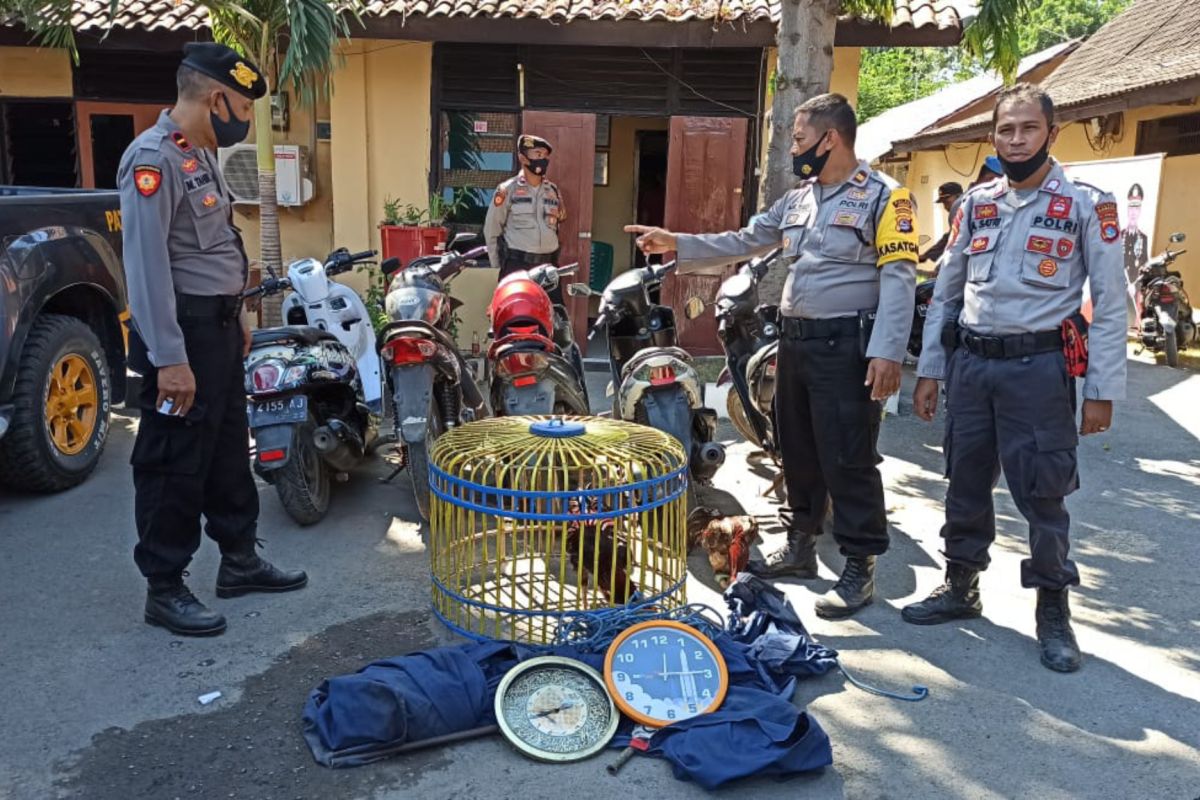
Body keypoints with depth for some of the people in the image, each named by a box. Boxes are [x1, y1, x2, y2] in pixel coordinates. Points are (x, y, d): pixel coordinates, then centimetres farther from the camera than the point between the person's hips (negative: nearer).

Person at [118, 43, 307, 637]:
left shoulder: (201, 154, 14)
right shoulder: (153, 158, -18)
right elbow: (146, 263, -24)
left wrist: (235, 315, 22)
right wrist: (169, 358, -26)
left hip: (217, 326, 10)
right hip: (181, 333, -10)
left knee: (229, 448, 16)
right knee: (175, 462, -1)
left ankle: (239, 560, 30)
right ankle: (164, 589, 12)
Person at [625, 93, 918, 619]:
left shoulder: (882, 196, -8)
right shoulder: (797, 200, 16)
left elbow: (898, 277, -15)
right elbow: (742, 243, 18)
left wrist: (887, 352, -24)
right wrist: (676, 245, 9)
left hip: (847, 346, -8)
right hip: (795, 340, 8)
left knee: (848, 460, -5)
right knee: (797, 452, 16)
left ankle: (860, 568, 7)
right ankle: (801, 545, 30)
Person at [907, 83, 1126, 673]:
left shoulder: (1087, 206, -3)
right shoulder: (975, 204, 10)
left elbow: (1110, 305, -4)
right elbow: (945, 293, 12)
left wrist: (1102, 391, -8)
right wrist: (929, 370, 9)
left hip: (1038, 368, -4)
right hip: (970, 363, 4)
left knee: (1041, 494, 2)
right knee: (965, 482, 13)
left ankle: (1053, 609, 19)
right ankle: (960, 587, 29)